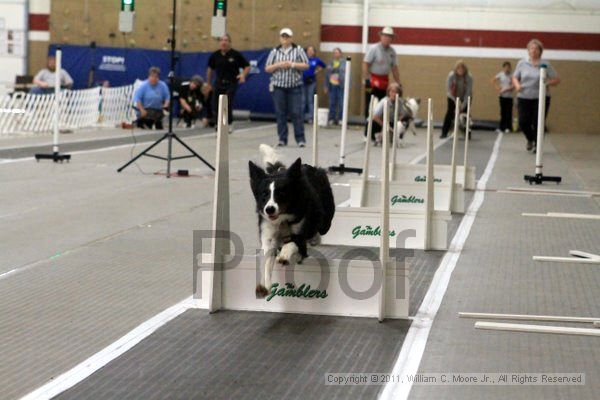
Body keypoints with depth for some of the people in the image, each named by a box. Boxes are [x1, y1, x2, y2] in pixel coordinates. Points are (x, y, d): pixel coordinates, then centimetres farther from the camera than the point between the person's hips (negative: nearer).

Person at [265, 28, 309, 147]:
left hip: (294, 86, -2)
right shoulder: (275, 52, 9)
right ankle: (282, 139, 8)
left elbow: (306, 65, 0)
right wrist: (278, 65, -9)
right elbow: (267, 69, 7)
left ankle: (300, 139, -2)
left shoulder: (298, 50, 5)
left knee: (296, 113, -6)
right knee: (280, 113, 1)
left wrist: (292, 64, -12)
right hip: (278, 86, 2)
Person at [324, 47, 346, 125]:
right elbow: (327, 75, 16)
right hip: (332, 86, 4)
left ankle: (340, 119, 4)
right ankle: (331, 119, 12)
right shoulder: (330, 63, 12)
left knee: (341, 104, -2)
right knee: (332, 103, 6)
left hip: (341, 86, -4)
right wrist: (326, 86, 13)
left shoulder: (344, 63, 0)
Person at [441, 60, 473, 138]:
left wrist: (463, 104, -23)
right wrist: (456, 101, -18)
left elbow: (469, 91, -20)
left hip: (465, 98, 0)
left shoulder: (469, 77, -21)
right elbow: (448, 89, -17)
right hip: (453, 97, 0)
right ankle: (444, 133, -10)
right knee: (450, 113, -11)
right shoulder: (451, 76, -21)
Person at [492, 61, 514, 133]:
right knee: (503, 112, 7)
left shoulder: (512, 75, -7)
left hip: (509, 96, -3)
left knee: (508, 112, -2)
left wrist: (505, 90, -17)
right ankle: (501, 127, 11)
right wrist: (497, 87, 4)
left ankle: (508, 127, 2)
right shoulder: (501, 74, 3)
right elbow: (493, 80, 15)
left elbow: (513, 86, -13)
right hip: (502, 96, 3)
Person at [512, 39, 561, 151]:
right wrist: (517, 85, -7)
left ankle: (537, 145, 15)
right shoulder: (522, 63, 6)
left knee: (538, 124, -3)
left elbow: (557, 80, 3)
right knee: (523, 122, -3)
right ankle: (530, 139, 27)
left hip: (540, 98, -2)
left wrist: (547, 83, -16)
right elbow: (515, 78, 15)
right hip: (524, 97, 2)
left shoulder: (545, 64, 0)